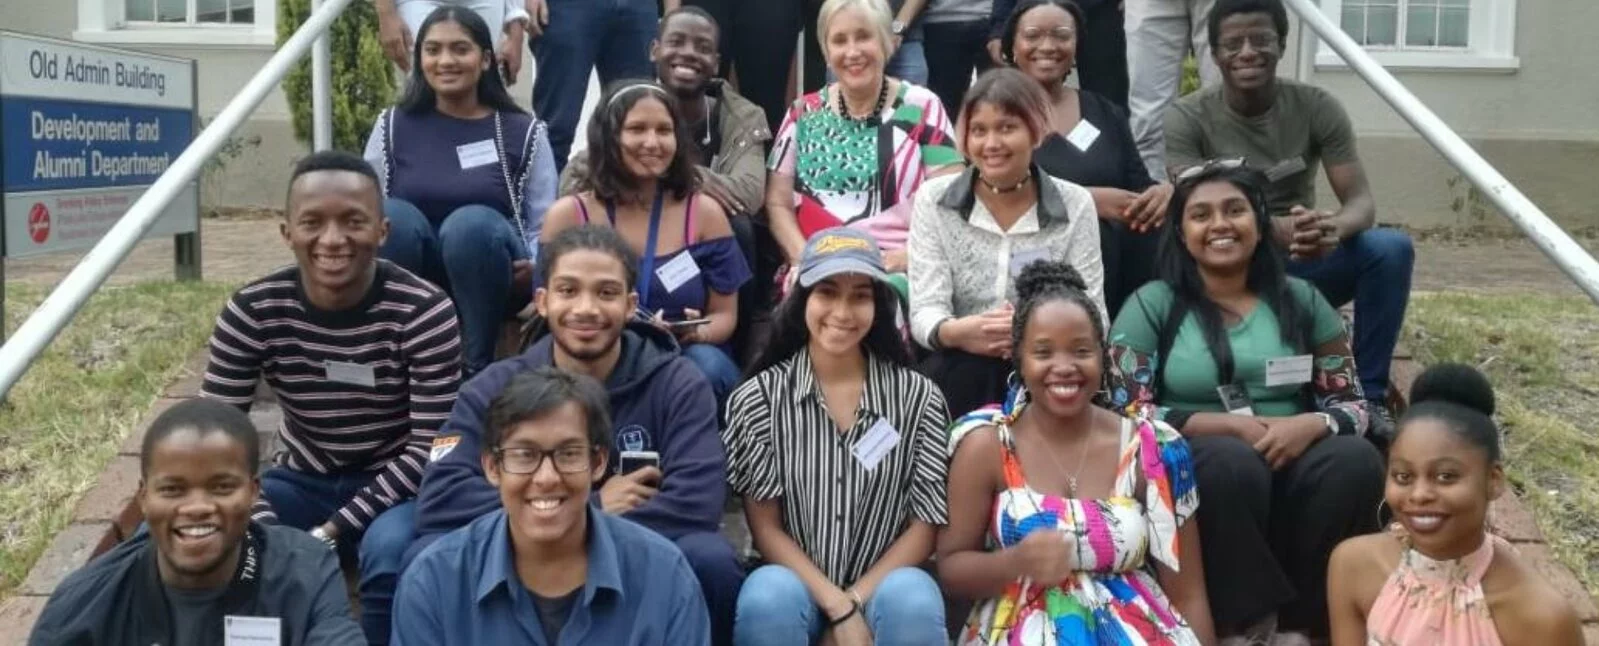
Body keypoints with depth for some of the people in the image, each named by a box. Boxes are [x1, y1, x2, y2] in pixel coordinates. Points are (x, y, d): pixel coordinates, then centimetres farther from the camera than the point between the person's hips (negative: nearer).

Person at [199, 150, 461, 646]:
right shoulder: (252, 312, -13)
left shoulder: (424, 313, -20)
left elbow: (430, 447, -19)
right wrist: (267, 530, -27)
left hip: (394, 488, -3)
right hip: (304, 481, 3)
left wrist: (332, 531, -25)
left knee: (391, 552, -36)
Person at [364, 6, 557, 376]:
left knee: (472, 223, -34)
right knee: (393, 216, -29)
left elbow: (544, 224, 0)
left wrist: (537, 266, -21)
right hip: (411, 283, 1)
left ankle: (477, 367, -19)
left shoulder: (522, 131, 2)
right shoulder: (393, 127, 7)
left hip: (489, 278, -1)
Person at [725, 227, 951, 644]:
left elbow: (924, 527, 0)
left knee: (913, 600, -32)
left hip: (883, 585, 1)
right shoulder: (759, 398, -2)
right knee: (767, 596, -33)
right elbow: (765, 528, -3)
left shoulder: (918, 398, 1)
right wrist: (837, 608, -15)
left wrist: (855, 602, -12)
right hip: (795, 582, 0)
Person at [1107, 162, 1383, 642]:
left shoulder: (1300, 300, 12)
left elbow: (1351, 403, 9)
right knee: (1231, 461, -35)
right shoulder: (1152, 305, 3)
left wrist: (1312, 425, -15)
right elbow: (1128, 413, -6)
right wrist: (1231, 425, -15)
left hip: (1289, 467, 3)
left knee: (1355, 461, -26)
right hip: (1194, 471, -3)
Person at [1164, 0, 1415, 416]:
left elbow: (1361, 200, -11)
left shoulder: (1317, 108, -5)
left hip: (1299, 265, 3)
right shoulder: (1187, 119, -10)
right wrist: (1275, 229, -41)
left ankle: (1367, 397, -12)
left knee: (1391, 249, -24)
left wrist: (1335, 227, -37)